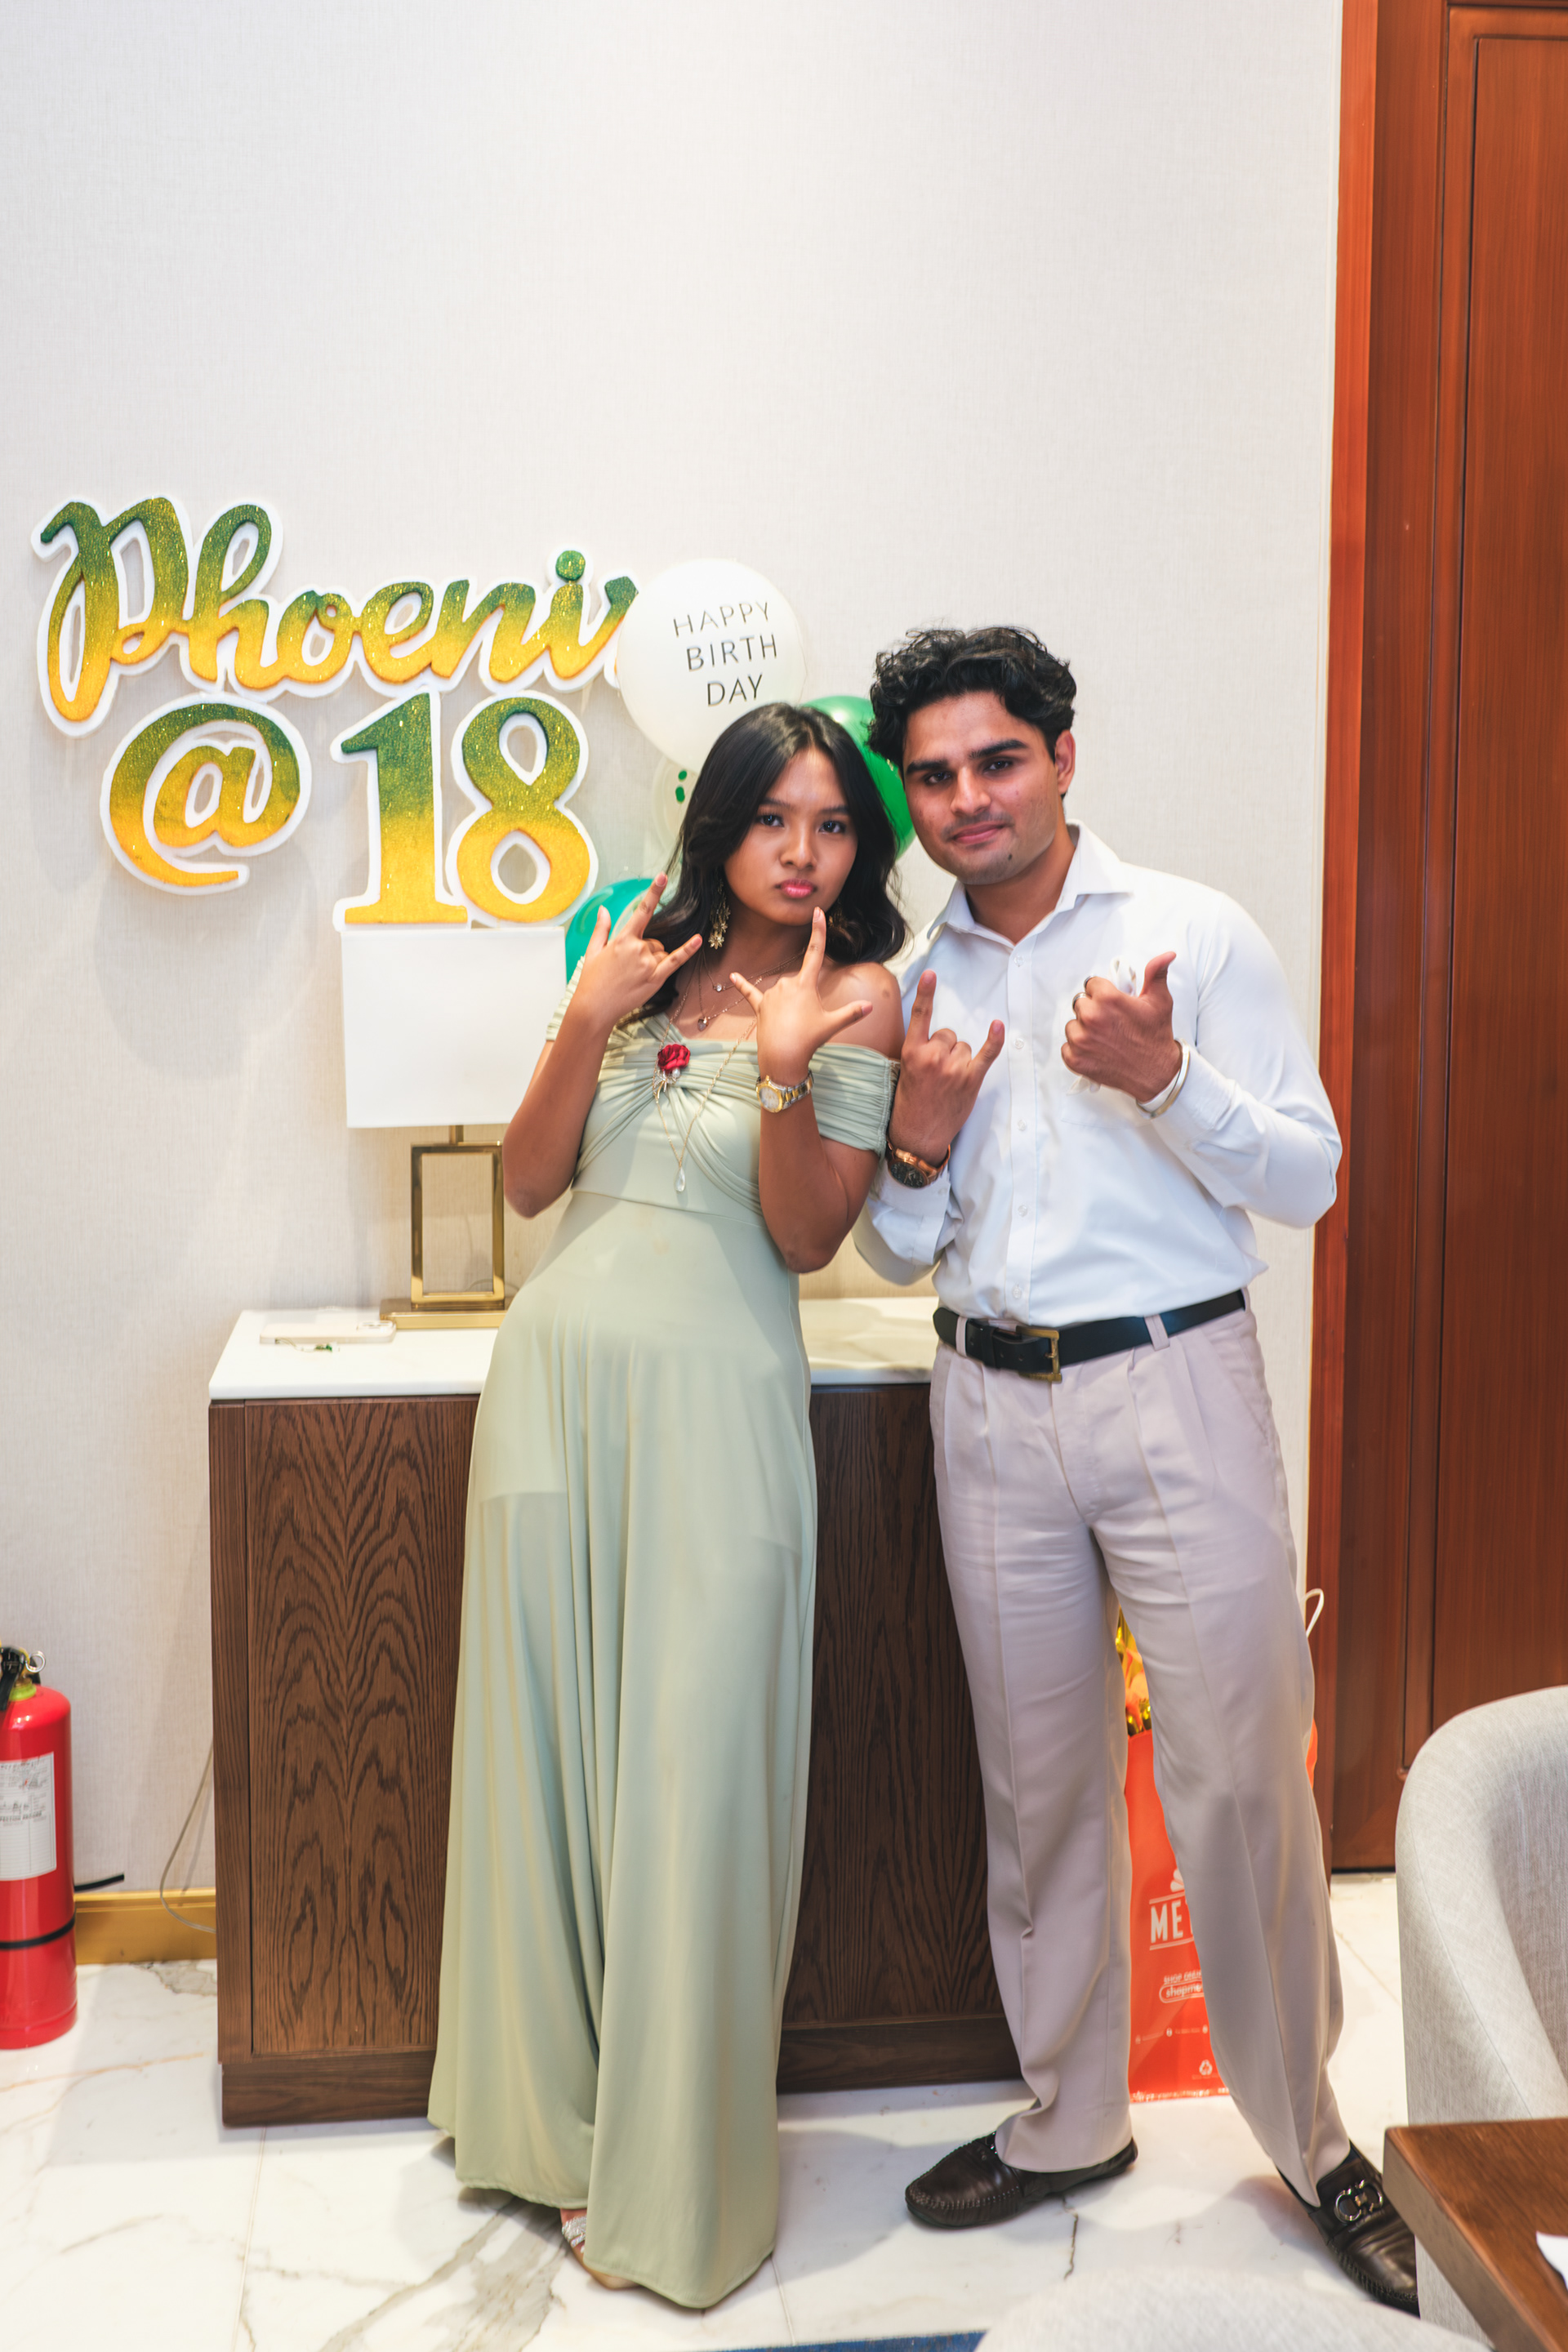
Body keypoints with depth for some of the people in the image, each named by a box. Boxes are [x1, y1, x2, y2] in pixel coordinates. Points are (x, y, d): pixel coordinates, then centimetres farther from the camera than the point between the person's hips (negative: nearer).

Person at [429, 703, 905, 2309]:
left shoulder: (860, 999, -1)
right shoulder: (642, 958, 10)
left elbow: (807, 1236, -8)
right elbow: (529, 1180, 7)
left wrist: (786, 1071, -23)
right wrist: (588, 1023, -7)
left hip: (715, 1398, -4)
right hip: (557, 1366, 4)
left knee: (689, 1767, -1)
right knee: (547, 1736, 11)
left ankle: (673, 2168, 15)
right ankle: (550, 2110, 30)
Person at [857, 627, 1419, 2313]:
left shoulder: (1194, 934, -2)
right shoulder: (914, 988, 10)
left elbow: (1306, 1180, -5)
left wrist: (1162, 1076, -20)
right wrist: (916, 1140, -6)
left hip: (1176, 1388, -4)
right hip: (995, 1413, 4)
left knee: (1238, 1775, -1)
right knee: (1037, 1780, 12)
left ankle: (1308, 2134, 19)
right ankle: (1070, 2117, 29)